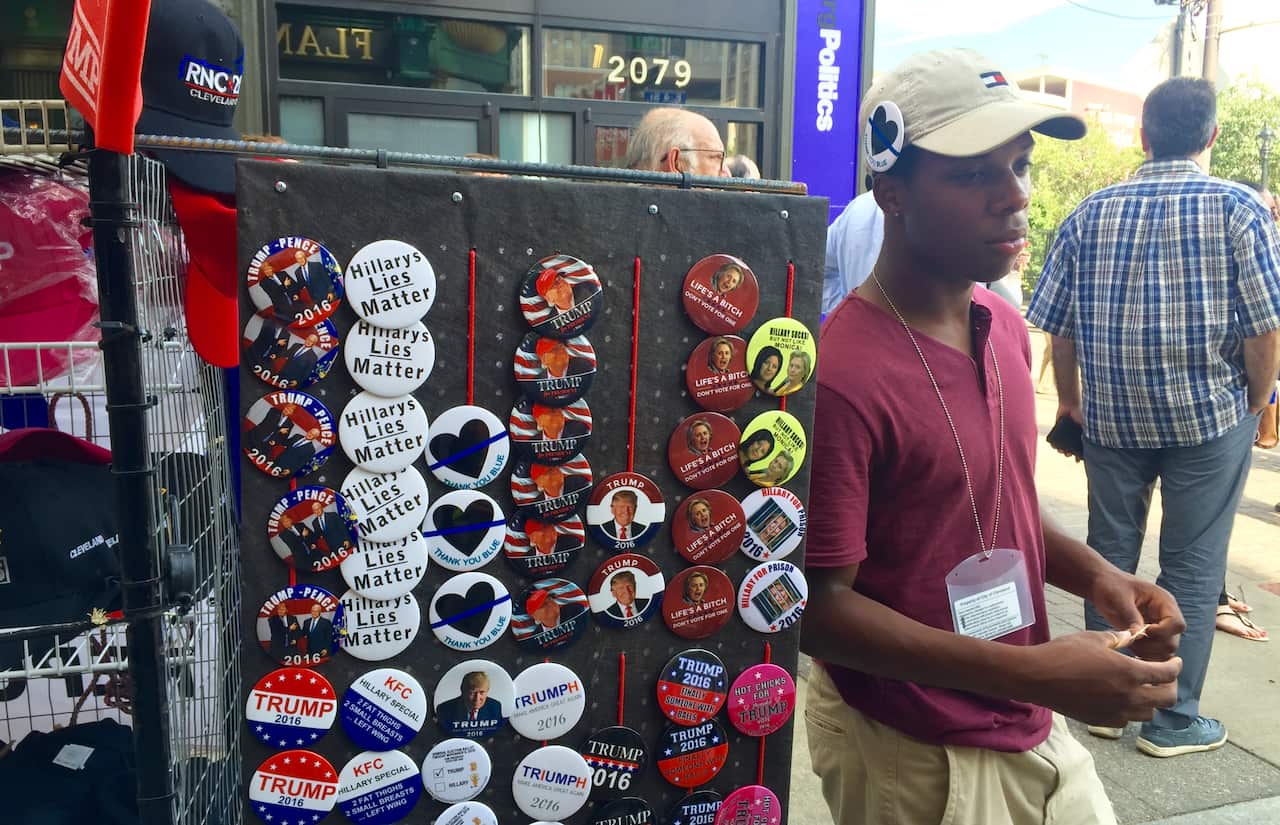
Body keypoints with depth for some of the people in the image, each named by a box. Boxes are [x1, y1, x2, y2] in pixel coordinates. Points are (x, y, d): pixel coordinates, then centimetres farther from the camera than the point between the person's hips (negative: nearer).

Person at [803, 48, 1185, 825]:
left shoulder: (1007, 328, 1)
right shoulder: (843, 376, -26)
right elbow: (818, 606, -22)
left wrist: (1094, 573, -4)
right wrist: (1029, 673, -25)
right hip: (910, 756, -7)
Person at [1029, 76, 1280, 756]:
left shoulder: (1092, 213, 0)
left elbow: (1058, 326, 0)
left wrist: (1071, 399, 13)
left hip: (1111, 416, 2)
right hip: (1210, 416, -2)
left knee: (1110, 552, 15)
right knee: (1193, 567, 8)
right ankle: (1172, 719, 18)